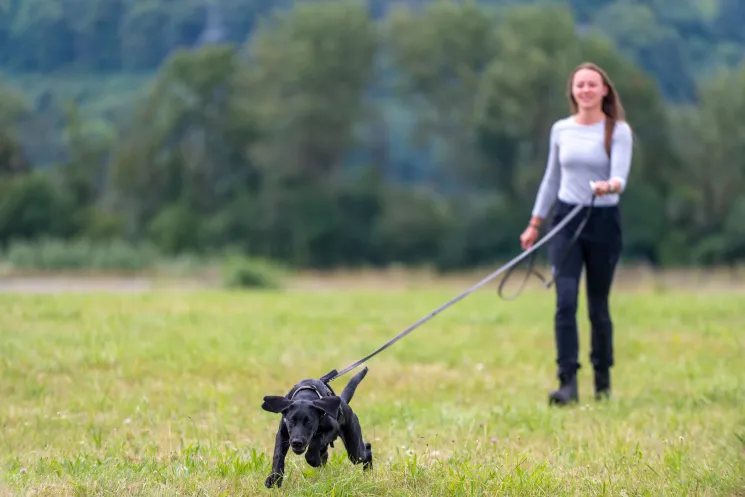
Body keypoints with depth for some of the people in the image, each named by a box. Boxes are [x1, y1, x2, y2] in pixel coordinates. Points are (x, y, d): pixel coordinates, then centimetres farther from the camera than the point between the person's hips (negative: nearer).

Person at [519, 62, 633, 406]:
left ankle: (602, 380, 23)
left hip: (604, 222, -2)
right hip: (566, 220, 2)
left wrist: (609, 186, -39)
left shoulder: (618, 131, -4)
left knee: (598, 305, 5)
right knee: (565, 301, -12)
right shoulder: (560, 130, 7)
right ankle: (568, 383, -16)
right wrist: (535, 223, 17)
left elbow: (620, 177, -16)